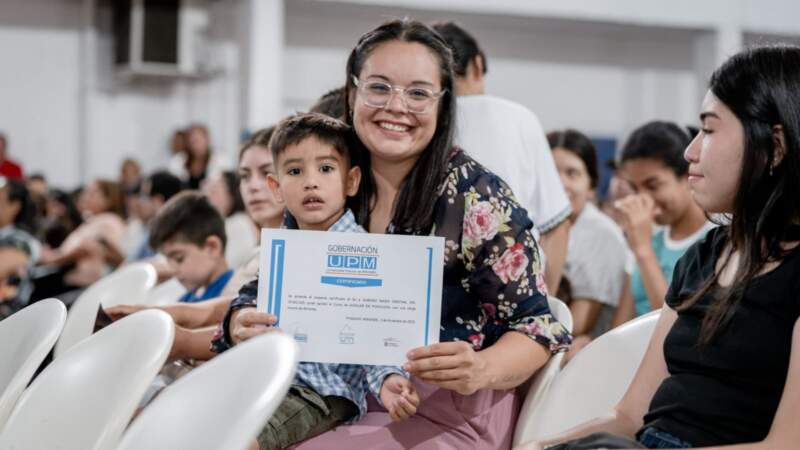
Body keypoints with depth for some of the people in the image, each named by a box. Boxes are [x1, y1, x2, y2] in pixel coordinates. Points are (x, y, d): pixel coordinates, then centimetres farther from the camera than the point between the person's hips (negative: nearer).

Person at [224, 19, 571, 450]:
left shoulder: (476, 196, -10)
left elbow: (536, 326, -9)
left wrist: (480, 370, -30)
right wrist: (243, 324, -15)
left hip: (449, 413, -5)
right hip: (344, 400, 5)